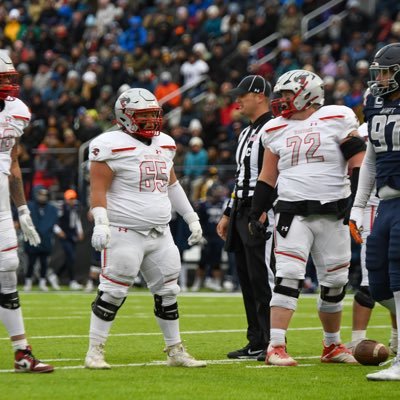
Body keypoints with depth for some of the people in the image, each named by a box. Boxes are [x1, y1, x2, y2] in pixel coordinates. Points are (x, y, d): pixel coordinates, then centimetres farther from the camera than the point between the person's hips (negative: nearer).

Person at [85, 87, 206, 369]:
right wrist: (101, 224, -25)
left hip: (160, 233, 7)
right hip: (125, 232, -7)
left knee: (167, 292, 9)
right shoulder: (112, 146, -10)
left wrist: (192, 219, 24)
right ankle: (95, 351, 2)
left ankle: (175, 351, 18)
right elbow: (98, 189, -14)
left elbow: (172, 184, 25)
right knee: (113, 292, -7)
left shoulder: (164, 145, 13)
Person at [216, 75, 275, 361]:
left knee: (262, 278, -11)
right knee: (247, 280, 10)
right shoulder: (247, 134, 21)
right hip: (242, 211, 10)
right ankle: (257, 342, 15)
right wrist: (228, 214, 25)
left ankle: (273, 343, -8)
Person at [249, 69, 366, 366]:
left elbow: (358, 163, -1)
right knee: (288, 278, -12)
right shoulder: (277, 130, 10)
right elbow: (267, 177, 16)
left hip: (333, 213, -1)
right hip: (293, 213, 1)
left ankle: (332, 346, 23)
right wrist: (256, 214, 9)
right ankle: (276, 347, -14)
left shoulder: (337, 119, -1)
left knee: (335, 283, 7)